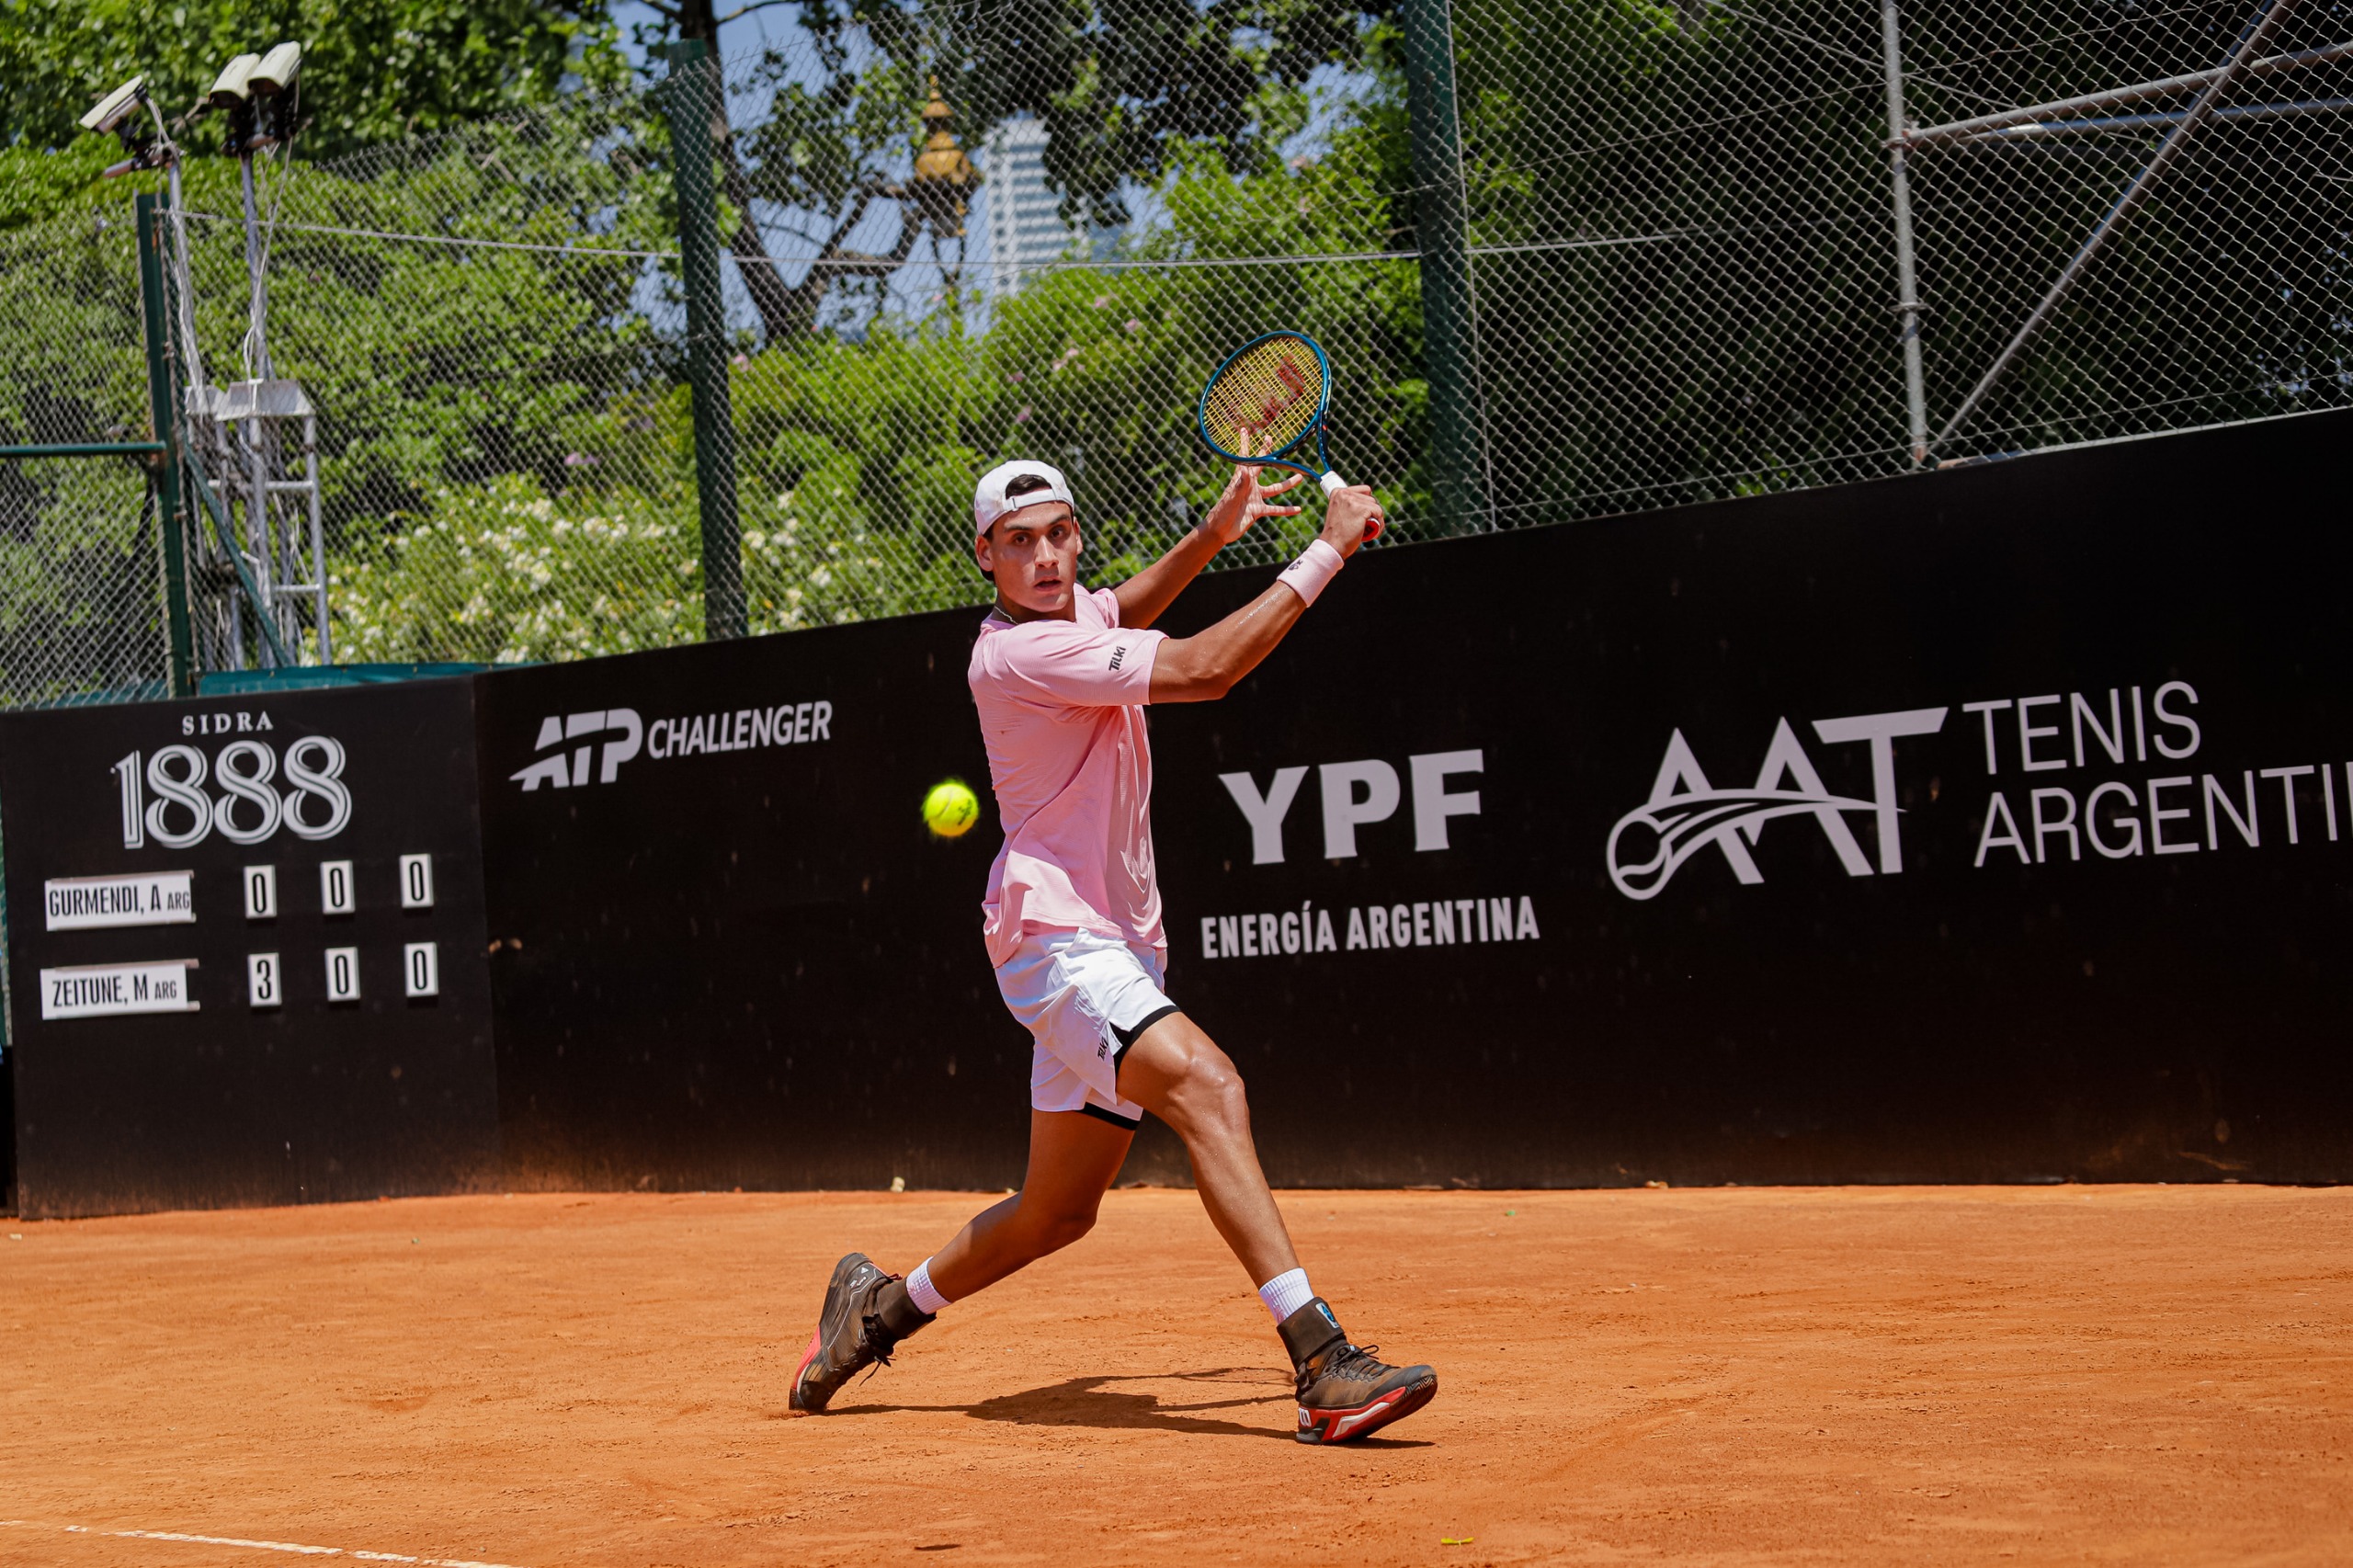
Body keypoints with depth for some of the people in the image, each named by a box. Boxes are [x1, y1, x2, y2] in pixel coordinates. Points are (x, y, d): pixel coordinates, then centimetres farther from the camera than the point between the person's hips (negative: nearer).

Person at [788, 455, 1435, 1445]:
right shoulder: (1017, 653, -19)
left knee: (1056, 1214, 15)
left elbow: (1119, 616, 38)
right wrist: (1327, 552, -19)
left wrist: (1212, 534, 23)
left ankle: (881, 1308, 35)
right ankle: (1322, 1367, -39)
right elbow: (1204, 669, -24)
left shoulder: (1072, 611, 10)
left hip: (1118, 945, 10)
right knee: (1207, 1085, -31)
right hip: (1053, 938, -10)